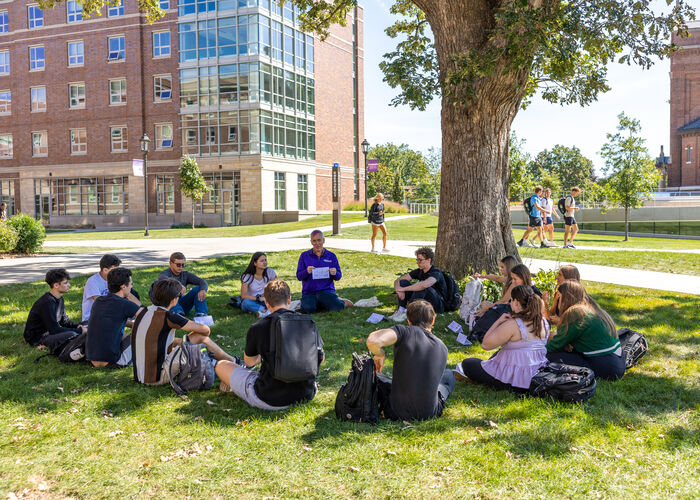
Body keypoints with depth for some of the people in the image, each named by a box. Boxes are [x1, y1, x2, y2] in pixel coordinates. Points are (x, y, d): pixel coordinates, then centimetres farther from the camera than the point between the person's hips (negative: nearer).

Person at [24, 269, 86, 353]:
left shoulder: (59, 298, 7)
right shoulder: (47, 302, -24)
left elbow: (64, 320, 17)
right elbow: (54, 329, -25)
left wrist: (77, 326, -4)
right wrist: (79, 330, -21)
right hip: (37, 339, -10)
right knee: (72, 335, -30)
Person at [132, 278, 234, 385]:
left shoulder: (143, 312, 4)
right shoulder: (168, 317, -19)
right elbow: (205, 329, -10)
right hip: (156, 378, -8)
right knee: (201, 337, -3)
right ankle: (232, 362, 15)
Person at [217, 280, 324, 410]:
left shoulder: (257, 328, -11)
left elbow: (249, 362, 7)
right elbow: (320, 360, 9)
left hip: (270, 401, -4)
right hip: (306, 396, 4)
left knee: (221, 365, 16)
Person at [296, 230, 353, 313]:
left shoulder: (331, 256, 10)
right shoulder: (304, 256, 8)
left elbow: (338, 277, 10)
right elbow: (299, 276, 4)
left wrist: (335, 274, -14)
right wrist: (306, 272, -18)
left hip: (327, 290, -1)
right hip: (309, 292, 1)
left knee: (337, 307, -30)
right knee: (308, 309, -31)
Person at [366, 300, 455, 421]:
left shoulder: (405, 332, -16)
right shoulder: (443, 348, 0)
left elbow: (372, 341, -33)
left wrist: (380, 355, -9)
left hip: (398, 412, -3)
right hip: (430, 413, 3)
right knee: (449, 375, 31)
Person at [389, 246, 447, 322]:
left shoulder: (436, 272, -21)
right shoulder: (419, 271, 1)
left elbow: (424, 284, -43)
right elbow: (397, 280, 2)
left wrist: (404, 289, -33)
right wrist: (398, 289, -22)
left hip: (438, 305, -7)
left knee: (422, 287, -34)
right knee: (403, 282, -7)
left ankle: (408, 312, -28)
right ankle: (401, 310, -18)